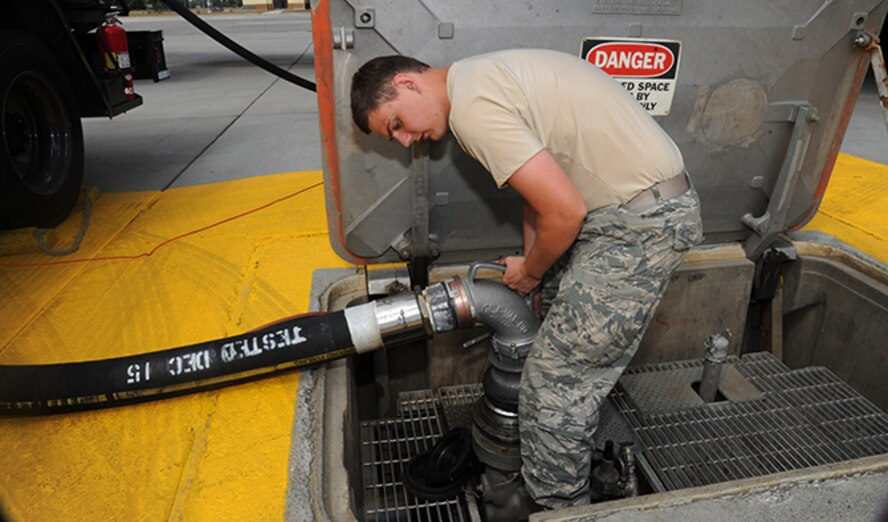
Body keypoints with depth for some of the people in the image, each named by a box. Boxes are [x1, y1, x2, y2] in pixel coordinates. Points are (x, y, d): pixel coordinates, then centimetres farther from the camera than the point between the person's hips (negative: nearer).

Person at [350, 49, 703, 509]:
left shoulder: (471, 106, -20)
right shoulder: (483, 77, 13)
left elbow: (565, 211, -23)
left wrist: (530, 271, -4)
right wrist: (528, 265, 15)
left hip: (644, 220, -10)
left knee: (556, 384, -3)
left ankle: (557, 507, 18)